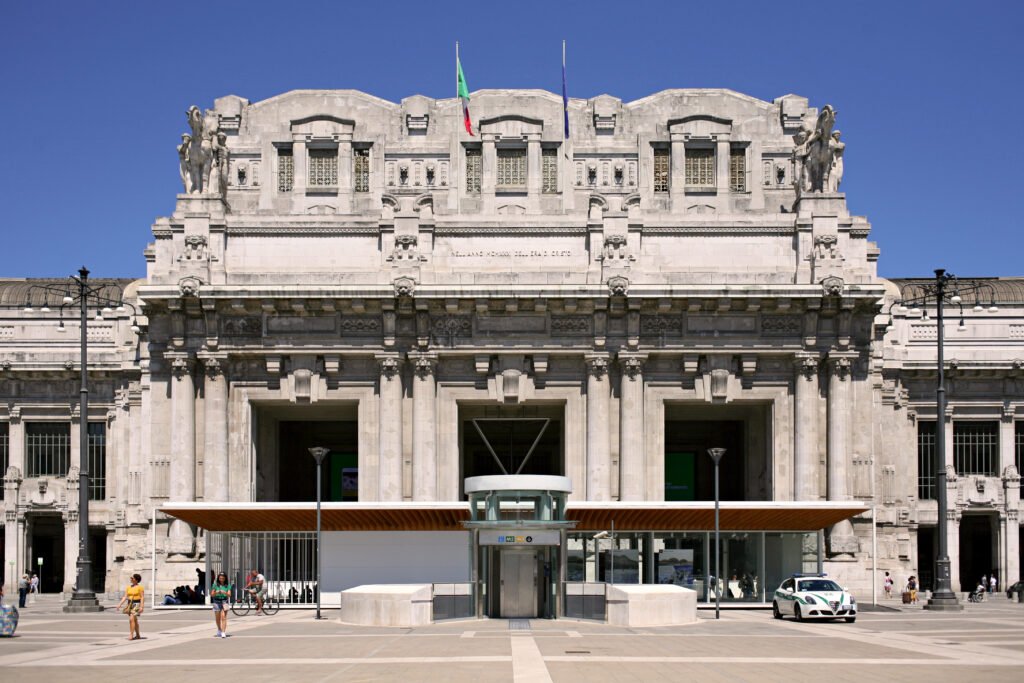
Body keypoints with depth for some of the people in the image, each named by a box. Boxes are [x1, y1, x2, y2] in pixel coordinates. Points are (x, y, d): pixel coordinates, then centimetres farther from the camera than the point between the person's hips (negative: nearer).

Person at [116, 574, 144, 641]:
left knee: (131, 619, -20)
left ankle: (131, 635, -18)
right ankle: (138, 635, 24)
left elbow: (142, 597, -12)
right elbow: (125, 597, 7)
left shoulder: (140, 587, -8)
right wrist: (120, 604, -4)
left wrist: (141, 607, -20)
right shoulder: (128, 587, 10)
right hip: (129, 604, 7)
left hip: (136, 604, -7)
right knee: (134, 620, 13)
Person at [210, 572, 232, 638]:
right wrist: (216, 592, -18)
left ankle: (223, 632, -19)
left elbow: (229, 595, -7)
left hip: (224, 602, -2)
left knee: (223, 617, -14)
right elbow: (212, 595, 2)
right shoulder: (215, 585, 3)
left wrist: (225, 592, -27)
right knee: (217, 618, 11)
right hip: (216, 602, 2)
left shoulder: (228, 585, 1)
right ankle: (219, 630, 35)